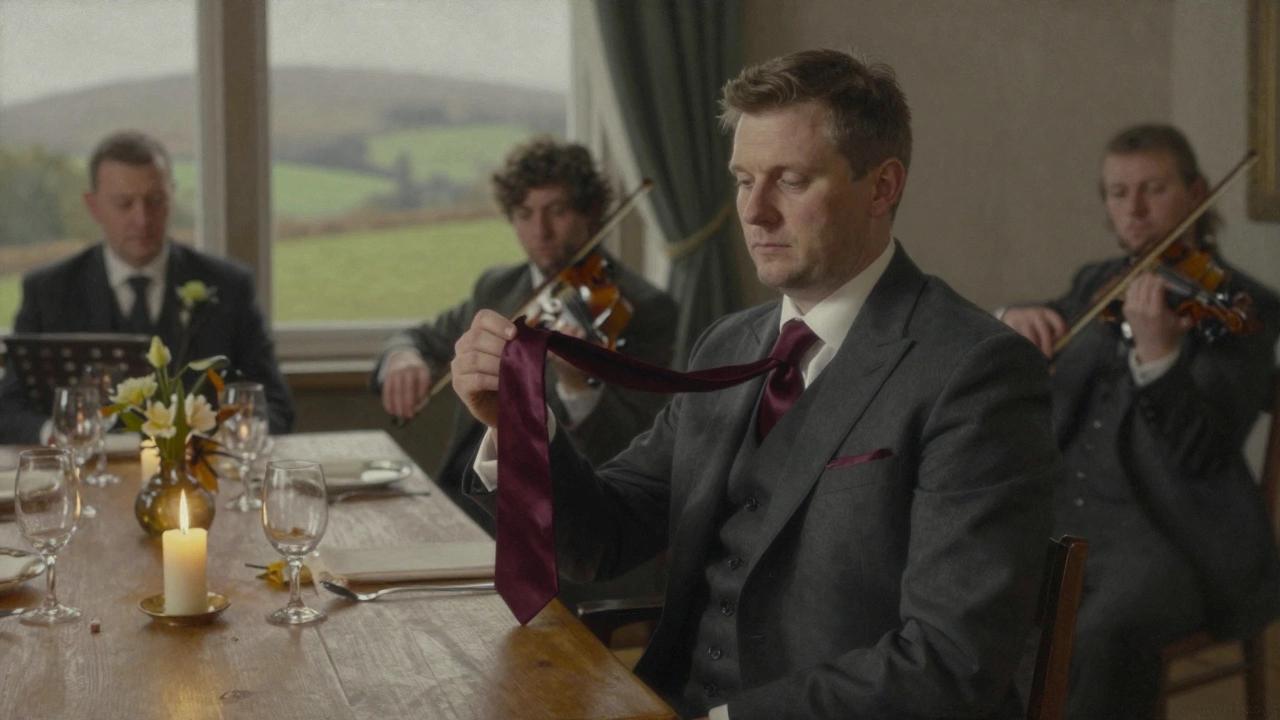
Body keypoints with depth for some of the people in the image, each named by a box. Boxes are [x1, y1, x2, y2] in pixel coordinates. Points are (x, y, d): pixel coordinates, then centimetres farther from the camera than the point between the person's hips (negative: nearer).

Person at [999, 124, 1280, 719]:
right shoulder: (1097, 284, 16)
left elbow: (1200, 452, -15)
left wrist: (1158, 353, -32)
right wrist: (1011, 323, -11)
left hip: (1170, 536, -5)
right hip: (1059, 521, 6)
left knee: (1104, 635, -35)